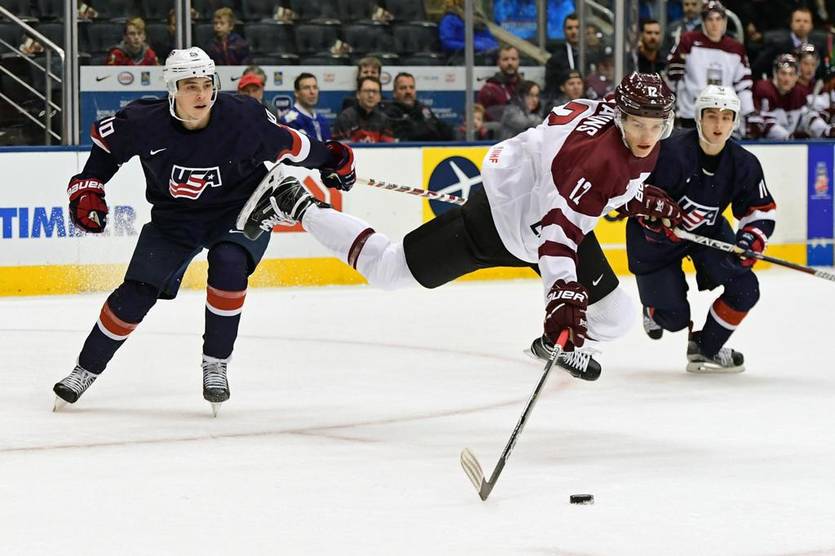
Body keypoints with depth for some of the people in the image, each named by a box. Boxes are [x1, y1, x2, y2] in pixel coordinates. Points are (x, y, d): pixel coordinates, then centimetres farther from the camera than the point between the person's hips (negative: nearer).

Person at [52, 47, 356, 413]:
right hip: (174, 218, 2)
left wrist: (328, 159, 1)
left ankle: (215, 366, -13)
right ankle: (86, 369, 15)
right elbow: (106, 138, -1)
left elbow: (283, 143, -7)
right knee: (135, 294, -4)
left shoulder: (243, 117, -25)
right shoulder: (146, 123, -22)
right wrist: (88, 187, -3)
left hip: (239, 211, -1)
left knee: (228, 266, -30)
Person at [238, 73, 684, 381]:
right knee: (388, 269, -1)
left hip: (553, 216, 8)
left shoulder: (642, 142, -8)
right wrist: (565, 293, -52)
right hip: (499, 216, -8)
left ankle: (557, 342, 40)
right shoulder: (596, 152, -37)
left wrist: (645, 200, 5)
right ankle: (297, 207, 15)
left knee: (612, 319, 6)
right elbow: (556, 227, -44)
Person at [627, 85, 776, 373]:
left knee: (744, 289, -15)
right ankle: (654, 306, 39)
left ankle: (705, 348, 8)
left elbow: (762, 208, -2)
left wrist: (752, 238, -19)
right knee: (675, 317, -2)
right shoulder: (672, 152, -29)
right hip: (656, 237, -5)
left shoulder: (743, 164, -13)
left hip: (709, 231, 5)